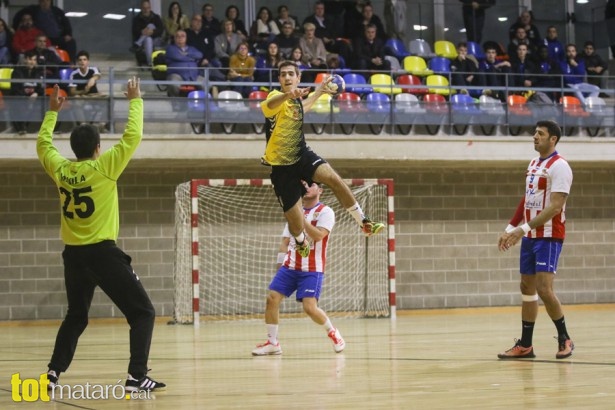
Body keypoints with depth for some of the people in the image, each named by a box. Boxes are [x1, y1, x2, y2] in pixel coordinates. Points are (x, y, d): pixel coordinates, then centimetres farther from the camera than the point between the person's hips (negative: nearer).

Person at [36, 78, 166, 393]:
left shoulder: (60, 169, 4)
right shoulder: (102, 167, -10)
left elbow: (43, 143, 23)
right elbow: (132, 137, -7)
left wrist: (52, 112, 33)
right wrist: (135, 101, 4)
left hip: (72, 254, 6)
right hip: (102, 251, -6)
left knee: (75, 317, 23)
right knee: (143, 312, 0)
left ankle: (53, 372, 13)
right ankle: (137, 376, -13)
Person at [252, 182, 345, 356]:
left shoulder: (325, 212, -4)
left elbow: (318, 235, -19)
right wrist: (280, 264, 12)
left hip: (312, 270, -6)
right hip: (290, 267, 6)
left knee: (309, 307, -17)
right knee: (272, 298, -8)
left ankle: (333, 333, 10)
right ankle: (272, 343, 3)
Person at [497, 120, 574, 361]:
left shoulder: (559, 166, -14)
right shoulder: (533, 164, 13)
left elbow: (555, 207, -21)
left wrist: (524, 228, -26)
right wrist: (511, 229, 14)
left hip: (548, 237, -8)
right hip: (530, 237, 9)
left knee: (544, 289, -14)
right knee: (527, 288, 8)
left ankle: (564, 339, 2)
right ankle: (525, 346, 12)